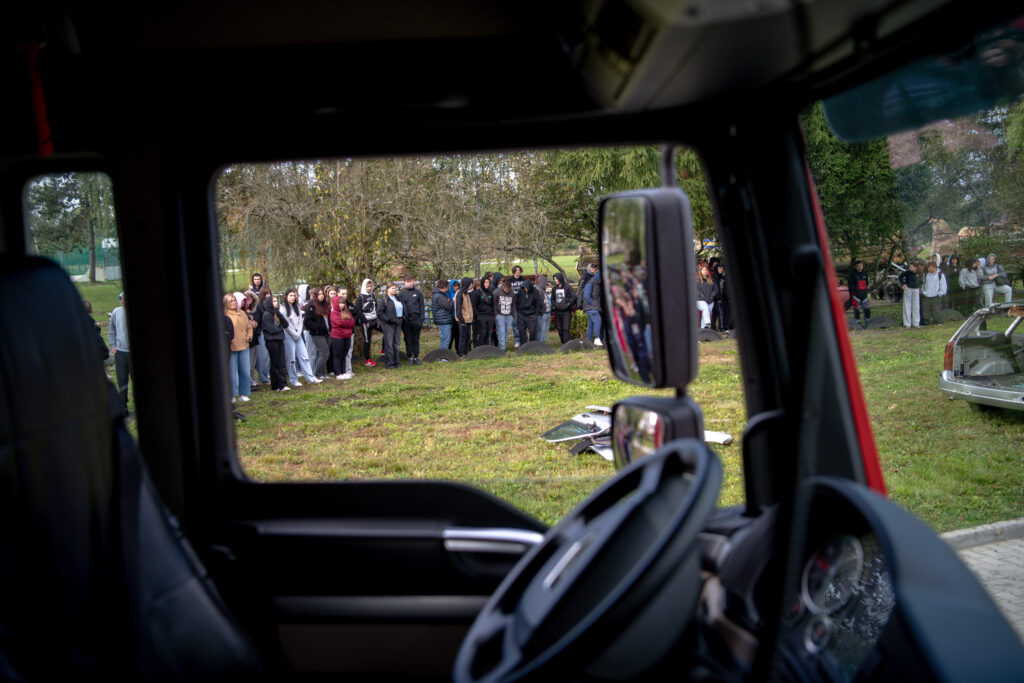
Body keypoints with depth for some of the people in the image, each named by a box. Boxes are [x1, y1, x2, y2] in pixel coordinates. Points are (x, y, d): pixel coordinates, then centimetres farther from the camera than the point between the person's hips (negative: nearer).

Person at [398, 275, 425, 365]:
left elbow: (422, 306, 6)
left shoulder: (418, 293, 5)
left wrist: (421, 320, -1)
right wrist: (400, 318, -5)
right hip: (406, 320, 0)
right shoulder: (401, 293, 4)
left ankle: (416, 357, 13)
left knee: (416, 340, 7)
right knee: (408, 340, 5)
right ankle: (410, 357, 12)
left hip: (416, 320, 0)